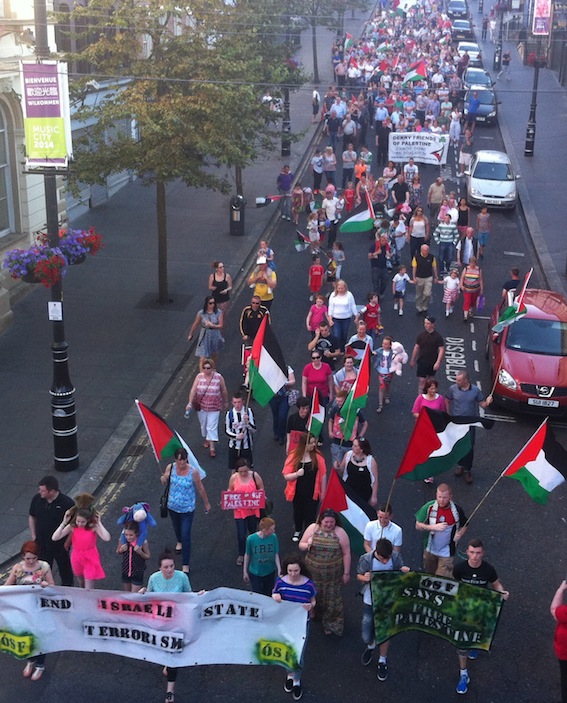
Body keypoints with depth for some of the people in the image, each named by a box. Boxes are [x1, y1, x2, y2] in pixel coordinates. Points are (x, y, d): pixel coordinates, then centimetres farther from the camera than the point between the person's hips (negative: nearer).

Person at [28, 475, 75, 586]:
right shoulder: (37, 499, -12)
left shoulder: (67, 503, -24)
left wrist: (67, 543, -14)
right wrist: (34, 537, 3)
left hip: (60, 546, -3)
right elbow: (32, 517, 5)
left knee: (65, 571, 19)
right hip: (41, 544, 3)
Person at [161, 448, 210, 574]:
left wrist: (206, 503, 3)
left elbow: (200, 488, -9)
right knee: (176, 527, 31)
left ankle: (186, 565, 5)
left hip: (187, 508, -4)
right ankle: (179, 542, 65)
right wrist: (163, 479, -23)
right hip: (172, 506, 4)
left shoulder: (193, 471, -22)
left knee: (186, 536, -6)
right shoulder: (170, 467, -14)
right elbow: (165, 483, 2)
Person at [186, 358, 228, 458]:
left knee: (212, 427, -3)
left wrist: (226, 402, 11)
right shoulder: (199, 376, -10)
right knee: (203, 425, 19)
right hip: (201, 406, 2)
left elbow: (224, 391, 1)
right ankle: (206, 440, 45)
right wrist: (190, 403, -25)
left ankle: (212, 448, 3)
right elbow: (193, 390, -15)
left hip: (214, 407, -2)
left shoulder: (218, 377, -12)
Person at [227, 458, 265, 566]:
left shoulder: (255, 476, -11)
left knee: (253, 531, 20)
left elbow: (261, 489, -1)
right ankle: (241, 555, 21)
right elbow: (230, 491, 5)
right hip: (239, 510, 0)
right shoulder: (233, 478, -9)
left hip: (253, 510, 0)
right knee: (241, 534, -1)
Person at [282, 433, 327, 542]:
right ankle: (297, 531, 49)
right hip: (297, 493, 1)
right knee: (298, 512, 23)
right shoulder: (293, 457, -13)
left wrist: (323, 492, -2)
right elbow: (286, 476, -12)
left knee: (310, 515, 4)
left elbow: (323, 475, -5)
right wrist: (297, 474, -31)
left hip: (312, 493, -1)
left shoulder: (317, 456, -11)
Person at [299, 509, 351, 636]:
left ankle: (333, 624, 21)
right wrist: (307, 545, -21)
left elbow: (346, 554, -5)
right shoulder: (312, 528, -6)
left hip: (332, 574, -2)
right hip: (313, 572, 2)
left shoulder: (340, 533, -11)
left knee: (333, 599, 5)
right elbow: (301, 545, 2)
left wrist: (346, 573, -4)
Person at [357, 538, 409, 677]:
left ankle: (382, 661, 38)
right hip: (370, 602, 0)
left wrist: (405, 571, -23)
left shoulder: (396, 557, -17)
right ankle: (371, 646, 47)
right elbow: (359, 575, -5)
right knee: (366, 636, 9)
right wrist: (365, 578, -28)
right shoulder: (366, 559, -21)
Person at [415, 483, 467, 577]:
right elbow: (418, 526, -10)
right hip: (430, 550, 2)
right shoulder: (429, 507, -14)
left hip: (447, 552, -2)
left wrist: (459, 534, -17)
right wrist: (434, 527, -25)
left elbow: (464, 526, 4)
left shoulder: (457, 510, -14)